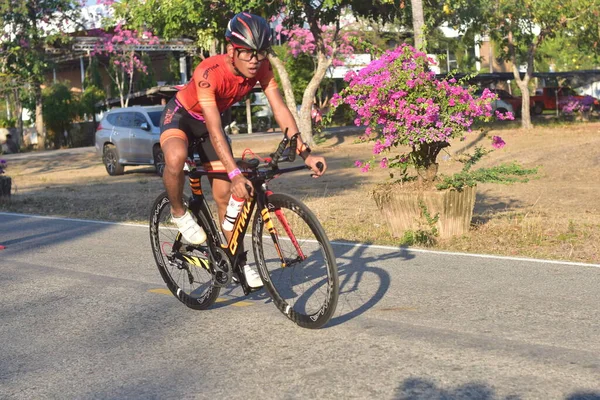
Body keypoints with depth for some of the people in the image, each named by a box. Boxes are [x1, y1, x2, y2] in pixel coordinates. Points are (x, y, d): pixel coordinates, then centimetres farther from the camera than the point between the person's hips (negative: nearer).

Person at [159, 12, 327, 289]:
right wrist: (235, 174, -52)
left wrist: (305, 154, -32)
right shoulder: (208, 72, -38)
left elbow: (280, 109, -22)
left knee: (225, 194, 0)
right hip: (181, 114, -5)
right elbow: (215, 130, -43)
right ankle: (179, 212, -10)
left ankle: (238, 261, 14)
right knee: (176, 157, -39)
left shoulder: (260, 67, -22)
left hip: (208, 119, 5)